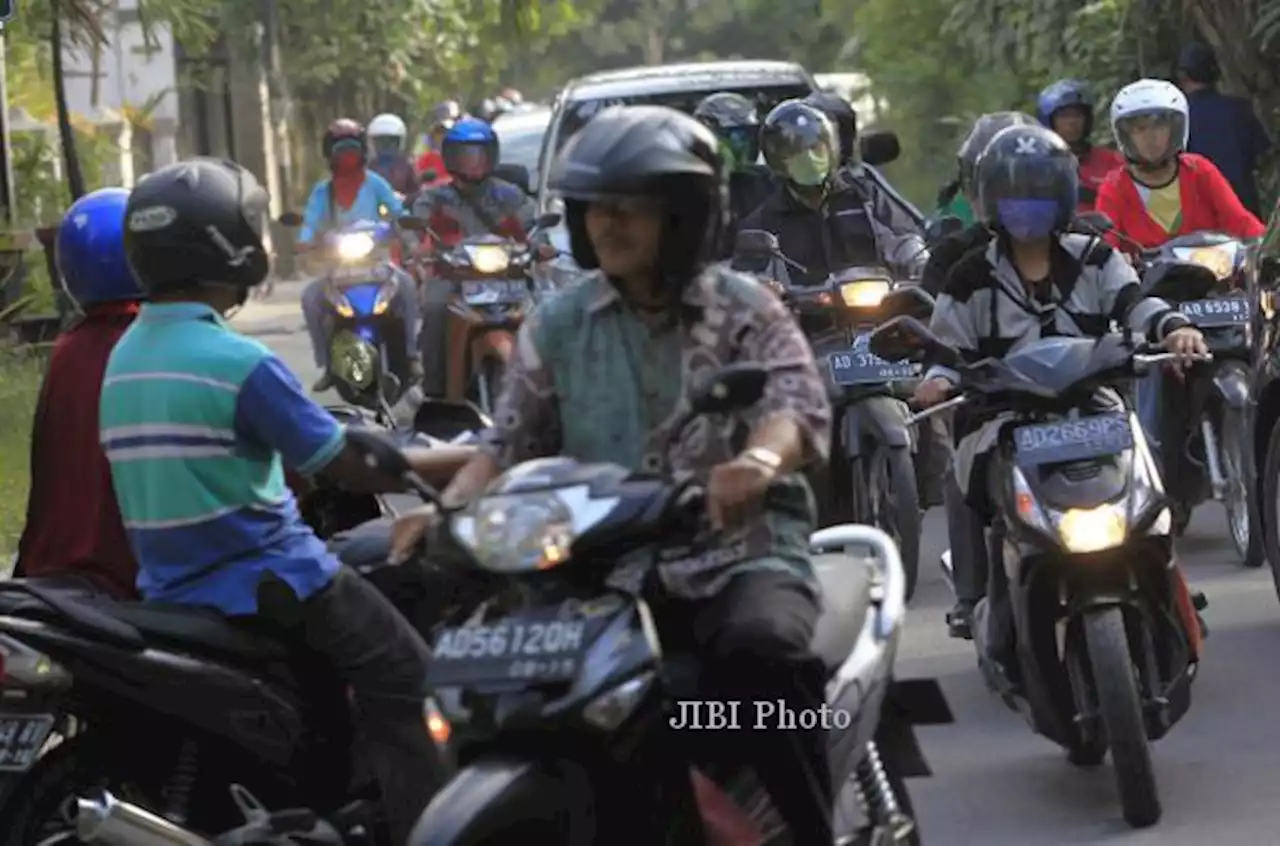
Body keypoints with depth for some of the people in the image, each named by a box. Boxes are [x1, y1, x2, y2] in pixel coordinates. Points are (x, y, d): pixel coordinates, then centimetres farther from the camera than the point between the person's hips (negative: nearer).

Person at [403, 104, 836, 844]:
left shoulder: (745, 309, 3)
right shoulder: (557, 325, 13)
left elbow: (799, 403, -14)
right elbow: (513, 442, 12)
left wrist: (757, 463, -38)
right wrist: (449, 509, -10)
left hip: (741, 555, -3)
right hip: (609, 572, 3)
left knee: (762, 648, -37)